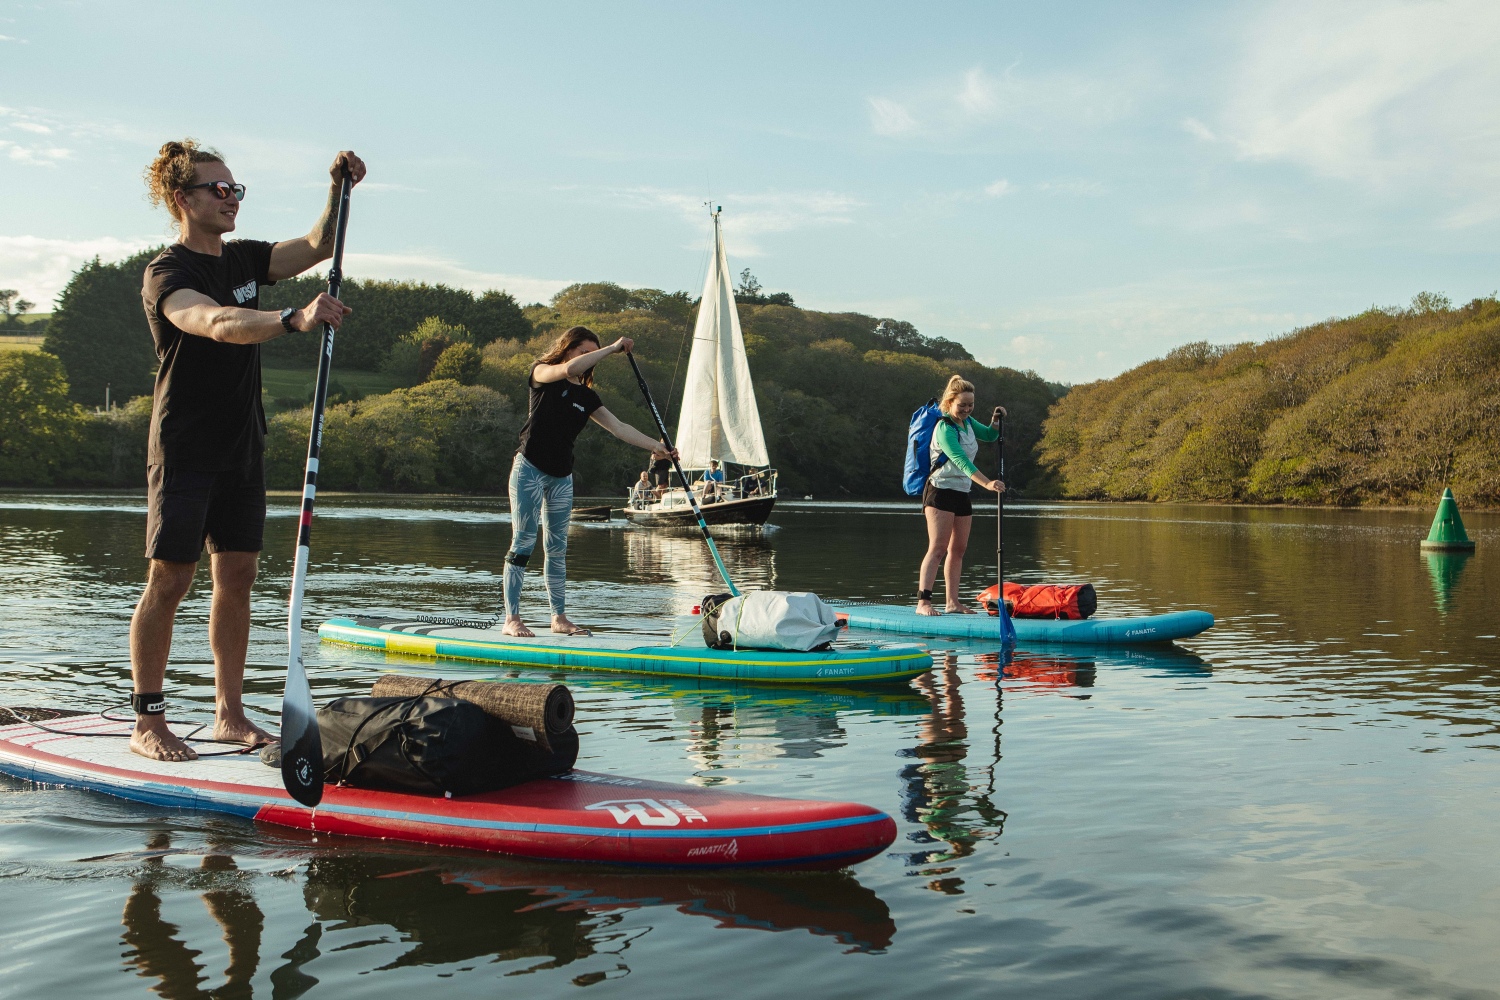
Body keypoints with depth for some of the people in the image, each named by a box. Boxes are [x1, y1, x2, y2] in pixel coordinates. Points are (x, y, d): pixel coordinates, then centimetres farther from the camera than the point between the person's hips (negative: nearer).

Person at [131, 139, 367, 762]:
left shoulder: (243, 258, 10)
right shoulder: (166, 273, -14)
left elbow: (316, 248, 10)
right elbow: (216, 324, -33)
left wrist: (339, 189, -8)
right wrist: (294, 320, -50)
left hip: (241, 446, 7)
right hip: (182, 448, -7)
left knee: (237, 577, 7)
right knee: (170, 579, -6)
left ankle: (229, 714, 14)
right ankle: (147, 721, 3)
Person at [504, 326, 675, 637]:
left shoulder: (587, 396, 13)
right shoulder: (542, 373, -3)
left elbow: (618, 427, 5)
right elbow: (569, 369, -24)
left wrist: (656, 446, -5)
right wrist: (614, 348, -19)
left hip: (561, 477, 6)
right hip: (529, 469, -6)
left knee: (557, 548, 9)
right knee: (523, 543, -8)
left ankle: (559, 618, 14)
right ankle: (511, 618, -7)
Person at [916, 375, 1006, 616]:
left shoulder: (967, 422, 10)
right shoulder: (945, 428, -17)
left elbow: (989, 436, 28)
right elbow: (961, 461, -28)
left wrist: (996, 420, 6)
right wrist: (986, 483, -39)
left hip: (962, 493, 9)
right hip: (940, 491, -9)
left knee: (958, 549, 8)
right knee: (938, 548, -15)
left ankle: (953, 602, 12)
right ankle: (923, 602, -19)